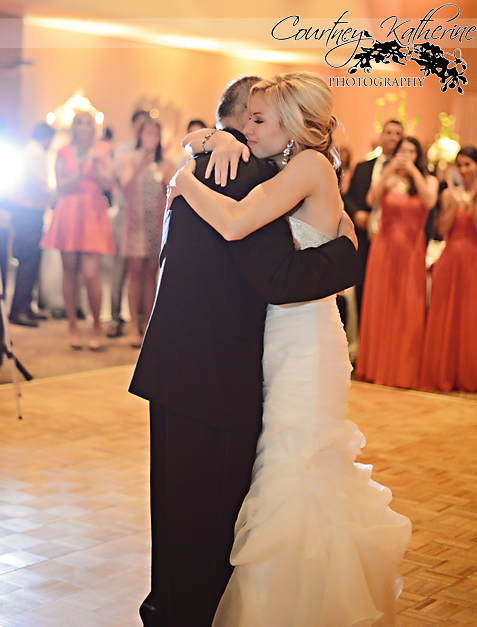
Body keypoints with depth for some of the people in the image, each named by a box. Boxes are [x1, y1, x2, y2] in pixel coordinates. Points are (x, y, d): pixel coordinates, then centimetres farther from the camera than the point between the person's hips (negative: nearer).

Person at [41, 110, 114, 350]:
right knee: (70, 271, 2)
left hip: (93, 214, -1)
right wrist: (80, 172, -13)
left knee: (90, 274, -11)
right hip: (68, 215, 1)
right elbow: (61, 186, 1)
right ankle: (72, 326, 12)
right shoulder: (64, 153, 10)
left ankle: (96, 326, 7)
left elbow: (108, 183, -1)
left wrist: (94, 164, -14)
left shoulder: (102, 151, 9)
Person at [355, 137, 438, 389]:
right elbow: (371, 199, -13)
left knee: (409, 310, -2)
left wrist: (414, 172, -15)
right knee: (380, 305, 4)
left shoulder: (428, 181, 7)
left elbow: (429, 202, -14)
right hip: (385, 247, 1)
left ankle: (405, 370, 7)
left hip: (412, 250, -1)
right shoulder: (386, 178, 6)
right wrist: (389, 170, -18)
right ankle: (377, 366, 14)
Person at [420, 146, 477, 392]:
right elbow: (442, 230, -1)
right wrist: (455, 203, -10)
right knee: (445, 317, 3)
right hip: (450, 260, 2)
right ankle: (444, 374, 11)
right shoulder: (449, 194, 9)